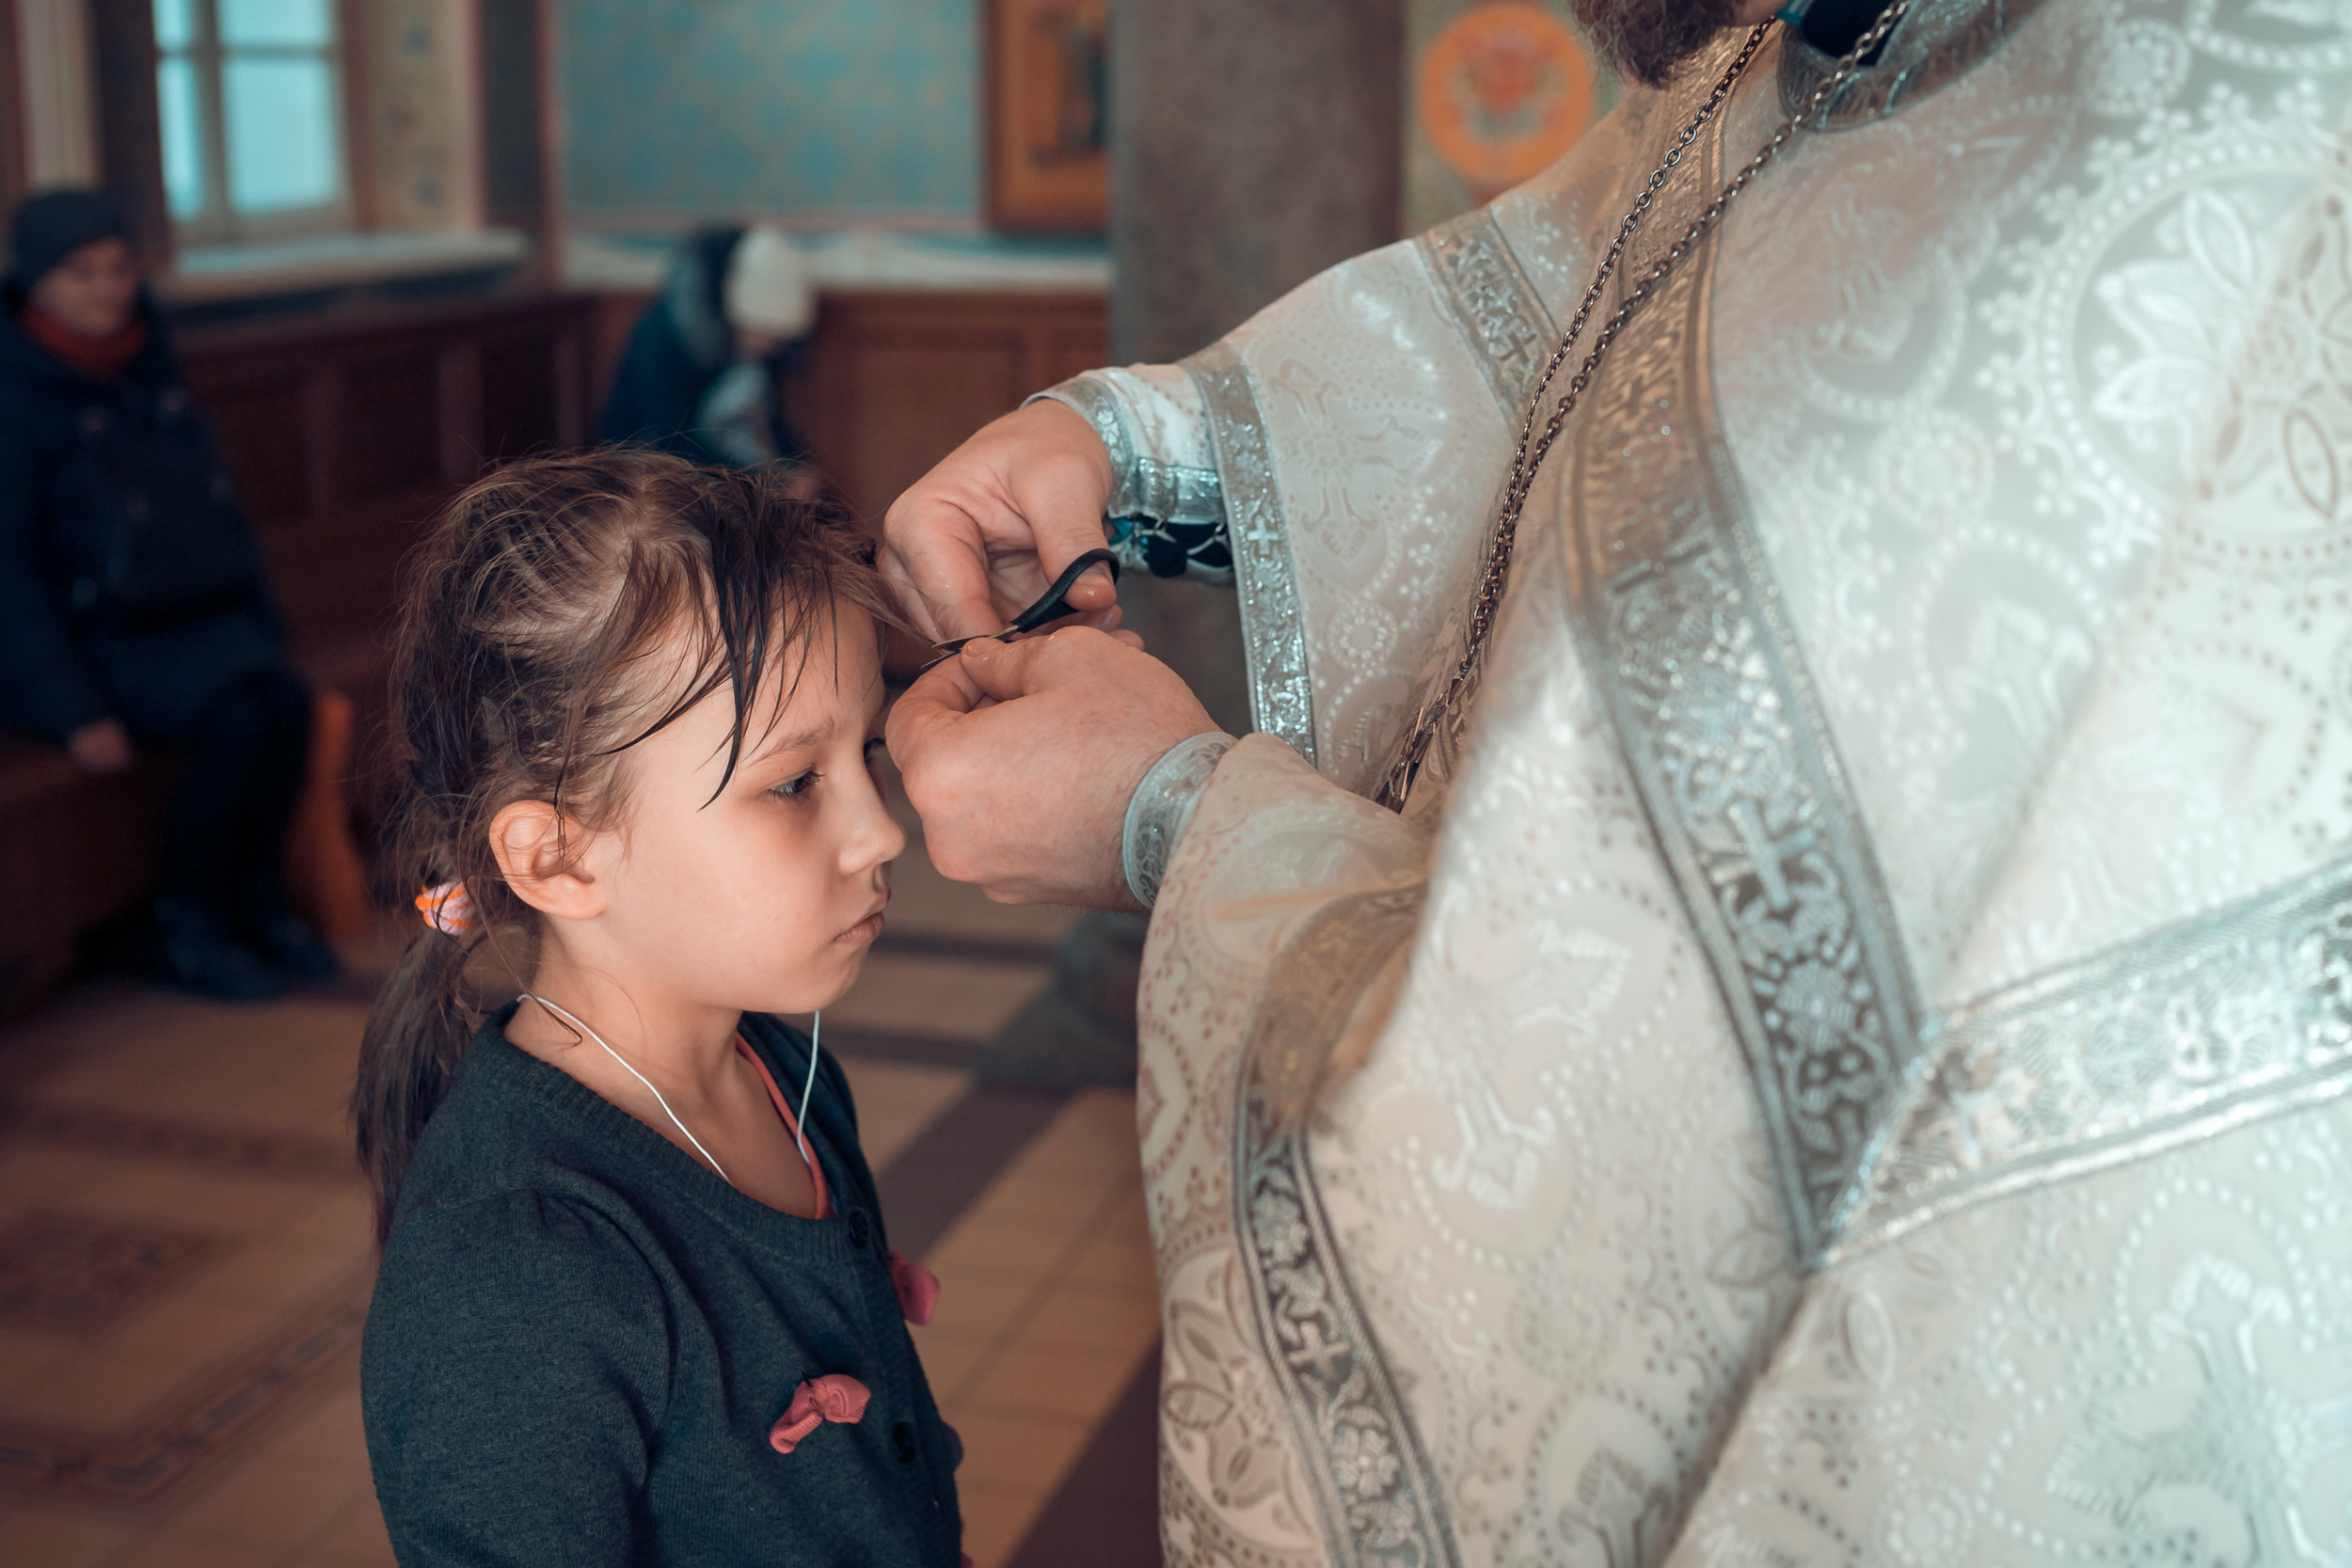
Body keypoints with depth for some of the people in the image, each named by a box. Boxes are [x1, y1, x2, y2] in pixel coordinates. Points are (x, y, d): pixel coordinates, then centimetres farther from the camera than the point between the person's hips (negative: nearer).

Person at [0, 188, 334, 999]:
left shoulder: (150, 369, 11)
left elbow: (216, 509, 18)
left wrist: (257, 632, 9)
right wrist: (76, 710, -17)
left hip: (188, 619, 6)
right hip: (79, 639, -6)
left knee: (284, 696, -23)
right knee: (235, 713, -28)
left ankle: (257, 903, -6)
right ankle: (188, 931, -11)